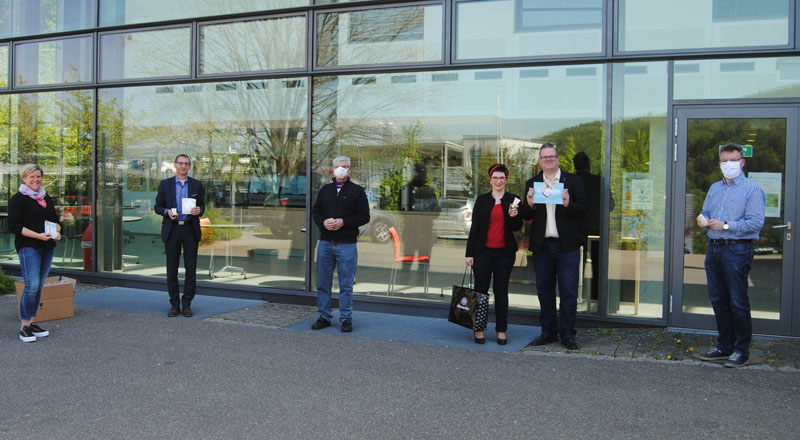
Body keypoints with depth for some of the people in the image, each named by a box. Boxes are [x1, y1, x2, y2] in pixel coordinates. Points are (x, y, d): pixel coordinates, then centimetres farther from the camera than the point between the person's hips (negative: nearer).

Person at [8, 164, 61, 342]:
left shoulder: (46, 197, 18)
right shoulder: (18, 199, -3)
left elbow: (55, 219, 23)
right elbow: (13, 226, -10)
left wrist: (57, 232, 1)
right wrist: (38, 235, -19)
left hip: (47, 247, 7)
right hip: (29, 248, -7)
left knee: (39, 286, 9)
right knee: (31, 286, -11)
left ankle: (31, 323, 18)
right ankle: (24, 326, -3)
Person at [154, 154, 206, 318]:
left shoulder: (197, 185, 8)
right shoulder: (165, 184, 6)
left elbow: (202, 205, 13)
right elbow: (158, 207, 9)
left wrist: (198, 210, -10)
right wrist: (167, 211, -12)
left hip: (191, 230, 0)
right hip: (172, 229, 0)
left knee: (191, 269, 0)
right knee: (172, 270, 2)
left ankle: (187, 304, 9)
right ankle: (174, 304, 12)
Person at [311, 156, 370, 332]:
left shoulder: (357, 191, 2)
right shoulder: (325, 190, 14)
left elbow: (364, 216, -4)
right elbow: (315, 212, 15)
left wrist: (343, 222, -16)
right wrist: (323, 222, -7)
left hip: (347, 245, -4)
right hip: (325, 243, 4)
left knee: (346, 285, 0)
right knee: (323, 282, 8)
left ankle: (346, 319, 10)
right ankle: (324, 317, 19)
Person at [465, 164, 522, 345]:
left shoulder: (513, 200, 5)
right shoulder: (482, 200, 6)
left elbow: (517, 228, 4)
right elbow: (474, 227, 5)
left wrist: (514, 216, -18)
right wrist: (469, 253, 1)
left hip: (504, 252, 0)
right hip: (483, 251, 0)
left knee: (501, 291, 6)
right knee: (480, 289, 2)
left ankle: (501, 330, 13)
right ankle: (479, 329, 12)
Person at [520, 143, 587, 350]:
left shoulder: (573, 180, 3)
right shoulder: (532, 183, 10)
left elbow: (583, 209, -4)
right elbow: (526, 216, 5)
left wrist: (568, 204, -22)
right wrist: (530, 204, -15)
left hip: (567, 245, -3)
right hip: (542, 246, 3)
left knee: (568, 291, 1)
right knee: (544, 291, 11)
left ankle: (567, 334, 12)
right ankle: (548, 332, 23)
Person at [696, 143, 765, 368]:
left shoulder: (752, 189, -5)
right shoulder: (715, 188, 17)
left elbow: (756, 222, -13)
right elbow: (705, 211, 24)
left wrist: (726, 225, -17)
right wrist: (703, 219, 1)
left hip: (737, 250, -7)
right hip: (714, 248, 7)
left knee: (738, 302, -2)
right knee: (718, 300, 12)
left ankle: (742, 350, 9)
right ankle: (724, 346, 23)